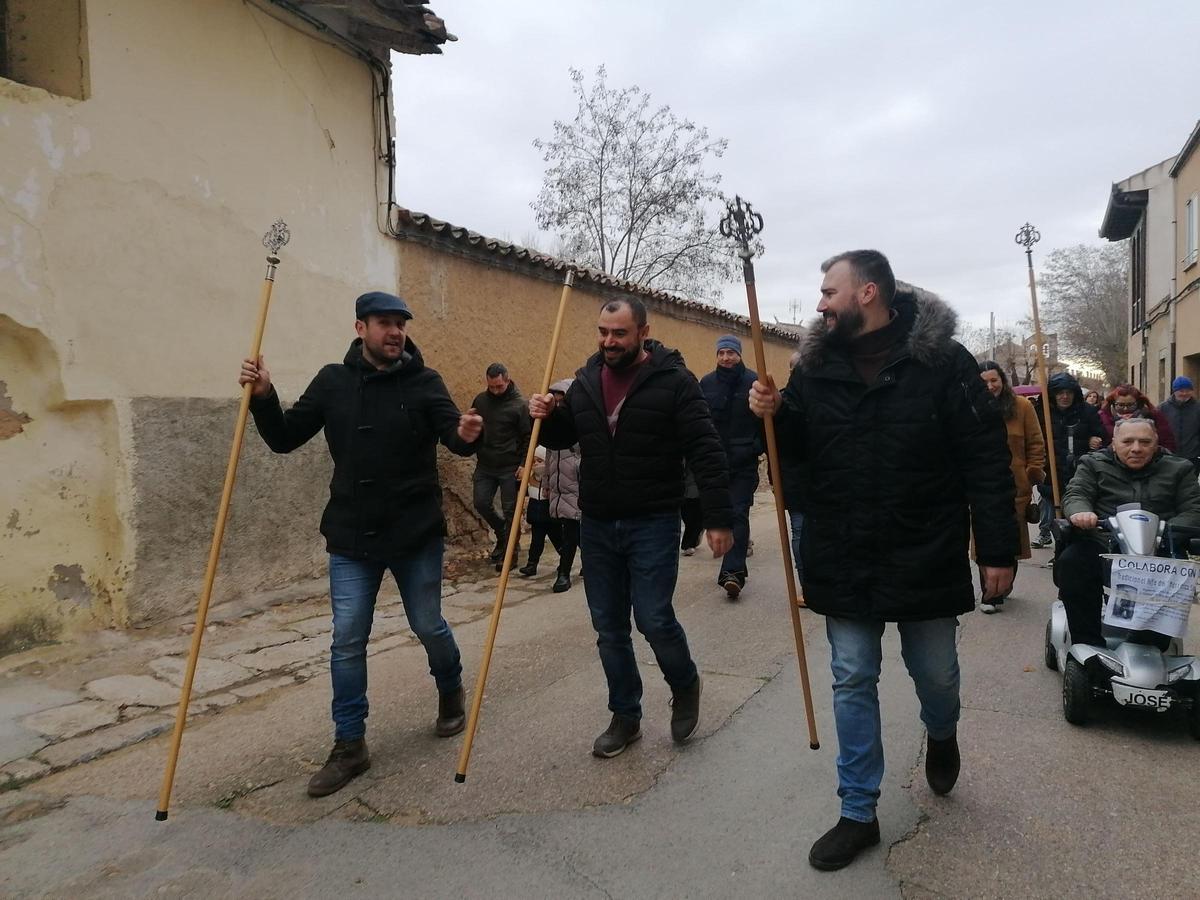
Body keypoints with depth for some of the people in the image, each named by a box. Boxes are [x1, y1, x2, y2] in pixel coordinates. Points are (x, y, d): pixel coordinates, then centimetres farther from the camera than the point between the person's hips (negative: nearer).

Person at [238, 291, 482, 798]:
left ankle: (451, 692, 42)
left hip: (416, 534, -2)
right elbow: (284, 439, 5)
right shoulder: (333, 381, 2)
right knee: (347, 641, 3)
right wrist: (263, 397, -13)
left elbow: (454, 435, -15)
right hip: (351, 537, 2)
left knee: (428, 626, 12)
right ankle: (350, 746, 17)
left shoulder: (424, 382, -5)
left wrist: (466, 435, -39)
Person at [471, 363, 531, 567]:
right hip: (485, 466, 5)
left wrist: (524, 464, -13)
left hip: (510, 468, -5)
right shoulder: (480, 400, 4)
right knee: (481, 503, 3)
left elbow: (529, 437, -8)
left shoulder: (519, 404, -10)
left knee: (510, 510, 2)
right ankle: (502, 534, 28)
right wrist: (476, 451, 8)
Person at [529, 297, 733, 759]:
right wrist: (546, 417, -4)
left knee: (655, 620, -5)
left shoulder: (673, 381, -9)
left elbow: (705, 452, -12)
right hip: (597, 525, 5)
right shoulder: (586, 380, 8)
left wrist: (719, 518, -17)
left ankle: (685, 685, 27)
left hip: (652, 525, -5)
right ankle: (625, 716, 28)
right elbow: (562, 437, 19)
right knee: (609, 627, 11)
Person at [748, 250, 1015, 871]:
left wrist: (997, 551, -10)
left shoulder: (943, 361, -9)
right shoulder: (815, 365, 2)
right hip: (843, 561, 3)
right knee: (852, 682, 9)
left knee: (935, 674, 16)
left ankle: (941, 734, 52)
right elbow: (797, 447, 11)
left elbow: (986, 460, -9)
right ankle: (858, 814, 24)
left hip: (925, 558, -2)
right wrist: (773, 415, -11)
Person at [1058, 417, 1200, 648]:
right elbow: (1075, 495, 3)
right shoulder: (1094, 464, 16)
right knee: (1070, 562, -31)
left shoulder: (1178, 469, 18)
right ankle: (1087, 643, -21)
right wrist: (1080, 512, -24)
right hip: (1103, 546, 0)